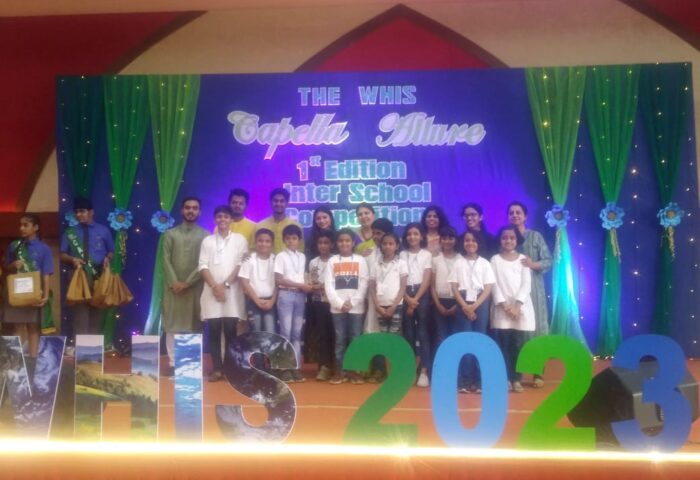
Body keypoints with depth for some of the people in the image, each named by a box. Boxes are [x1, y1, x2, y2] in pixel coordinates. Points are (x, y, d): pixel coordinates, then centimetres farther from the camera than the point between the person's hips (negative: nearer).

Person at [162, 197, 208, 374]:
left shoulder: (205, 236, 5)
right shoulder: (170, 234, 8)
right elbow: (166, 260, 1)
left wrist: (188, 282, -12)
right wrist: (174, 282, -12)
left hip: (195, 287, -1)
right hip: (174, 287, 1)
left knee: (194, 325, 1)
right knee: (172, 325, 1)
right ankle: (173, 363, 7)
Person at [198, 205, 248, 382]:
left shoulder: (239, 240, 7)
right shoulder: (207, 241, 11)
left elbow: (241, 265, -1)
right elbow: (203, 266, 3)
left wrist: (225, 284, -10)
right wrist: (215, 286, -11)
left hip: (232, 292, -1)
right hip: (211, 292, 1)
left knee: (230, 331, -3)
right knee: (214, 331, -1)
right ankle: (217, 368, 3)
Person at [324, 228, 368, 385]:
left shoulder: (360, 260, 6)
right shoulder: (332, 260, 8)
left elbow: (364, 284, 0)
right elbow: (329, 285, 1)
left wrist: (352, 303, -8)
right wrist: (340, 303, -9)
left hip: (356, 307, -1)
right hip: (337, 307, 1)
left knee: (355, 339, 1)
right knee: (340, 339, 4)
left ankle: (355, 370, 8)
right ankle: (339, 371, 9)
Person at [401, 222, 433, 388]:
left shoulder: (427, 255, 6)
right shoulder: (402, 255, 9)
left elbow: (426, 280, -2)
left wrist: (416, 299, -10)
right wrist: (408, 299, -10)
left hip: (422, 295, -2)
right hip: (406, 296, 2)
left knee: (422, 332, -6)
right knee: (408, 332, 2)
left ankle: (424, 371, -8)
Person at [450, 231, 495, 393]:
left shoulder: (484, 263, 7)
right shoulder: (458, 263, 7)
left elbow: (488, 287, 0)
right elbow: (454, 287, 2)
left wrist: (474, 305, -11)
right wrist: (465, 306, -10)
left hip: (481, 304, 0)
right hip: (463, 304, 0)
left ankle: (479, 381, 4)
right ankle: (464, 381, -1)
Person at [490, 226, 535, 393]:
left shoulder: (523, 259, 9)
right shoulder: (495, 259, 7)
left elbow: (526, 283, 1)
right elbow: (494, 284, 0)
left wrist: (517, 305, -11)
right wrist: (504, 305, -12)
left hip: (521, 307, 1)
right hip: (502, 308, -1)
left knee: (518, 344, -1)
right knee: (503, 344, -4)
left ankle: (516, 378, 7)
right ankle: (506, 378, 2)